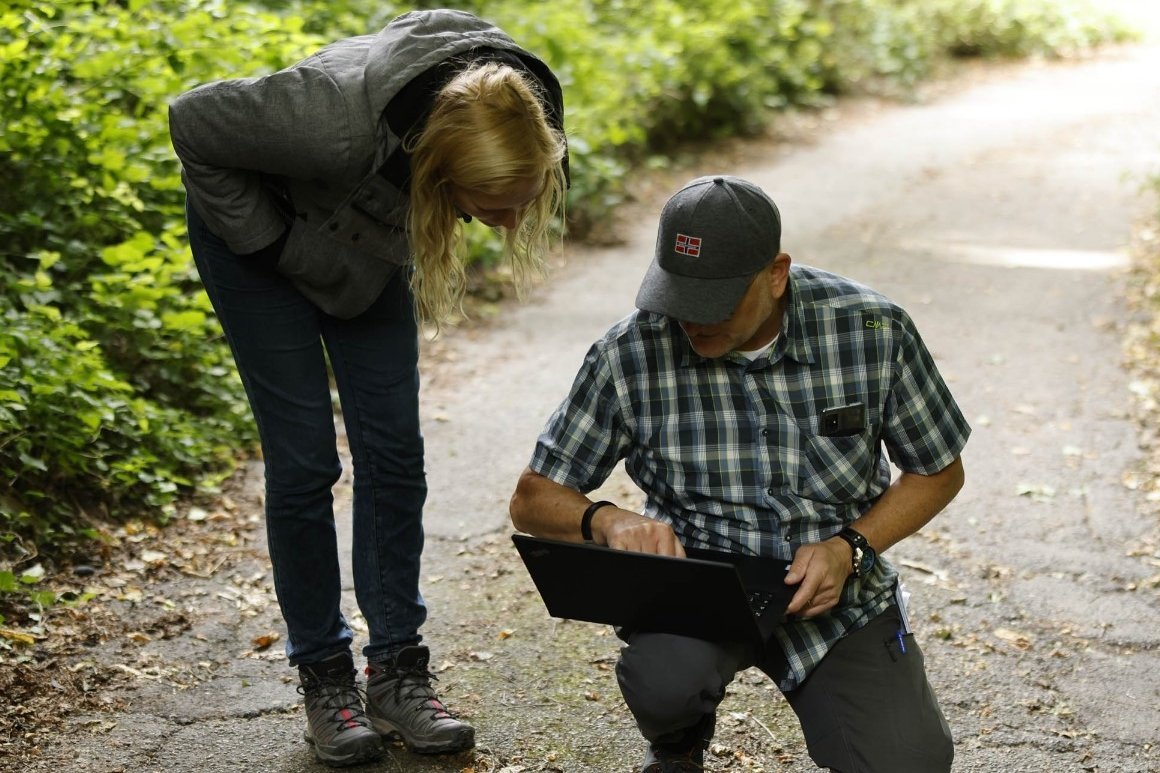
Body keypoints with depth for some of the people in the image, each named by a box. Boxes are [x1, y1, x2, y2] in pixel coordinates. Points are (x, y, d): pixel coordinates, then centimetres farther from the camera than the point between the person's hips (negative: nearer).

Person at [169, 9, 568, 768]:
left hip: (368, 234, 5)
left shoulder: (517, 102, -27)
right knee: (305, 458, -5)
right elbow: (194, 122, -28)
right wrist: (270, 243, -23)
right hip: (262, 226, -5)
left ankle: (398, 669, 10)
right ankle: (324, 676, 9)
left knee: (394, 450, 1)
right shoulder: (341, 123, -44)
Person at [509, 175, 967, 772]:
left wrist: (850, 548, -15)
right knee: (664, 679, -33)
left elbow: (939, 472, 1)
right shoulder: (629, 353, -14)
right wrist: (606, 520, -28)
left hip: (835, 589, 1)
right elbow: (533, 499, -5)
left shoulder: (872, 330, -13)